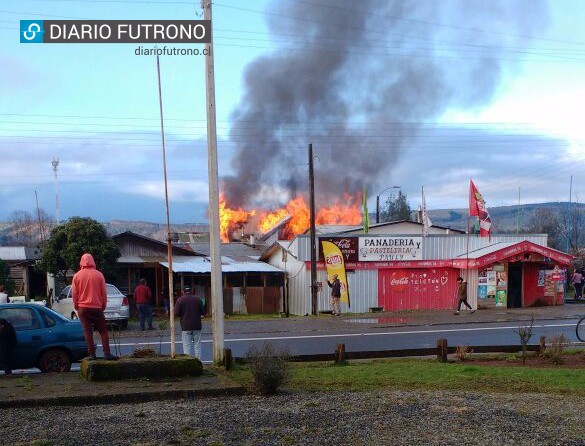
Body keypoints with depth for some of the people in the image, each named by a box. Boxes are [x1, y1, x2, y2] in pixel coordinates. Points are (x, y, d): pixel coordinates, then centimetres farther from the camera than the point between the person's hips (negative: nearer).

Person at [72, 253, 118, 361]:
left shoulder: (77, 276, -1)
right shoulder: (99, 275, -2)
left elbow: (74, 293, 2)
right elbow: (104, 293, 1)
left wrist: (76, 306, 14)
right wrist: (103, 306, 12)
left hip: (83, 307, 0)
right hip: (97, 307, 0)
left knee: (88, 331, 3)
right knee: (103, 331, 6)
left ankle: (92, 354, 0)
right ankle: (107, 353, -2)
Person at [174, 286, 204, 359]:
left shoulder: (180, 300, -4)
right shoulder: (197, 299, 4)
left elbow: (176, 313, -8)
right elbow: (203, 312, 6)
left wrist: (183, 314, 12)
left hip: (186, 326, -2)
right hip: (196, 326, 2)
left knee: (187, 345, 2)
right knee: (197, 345, 6)